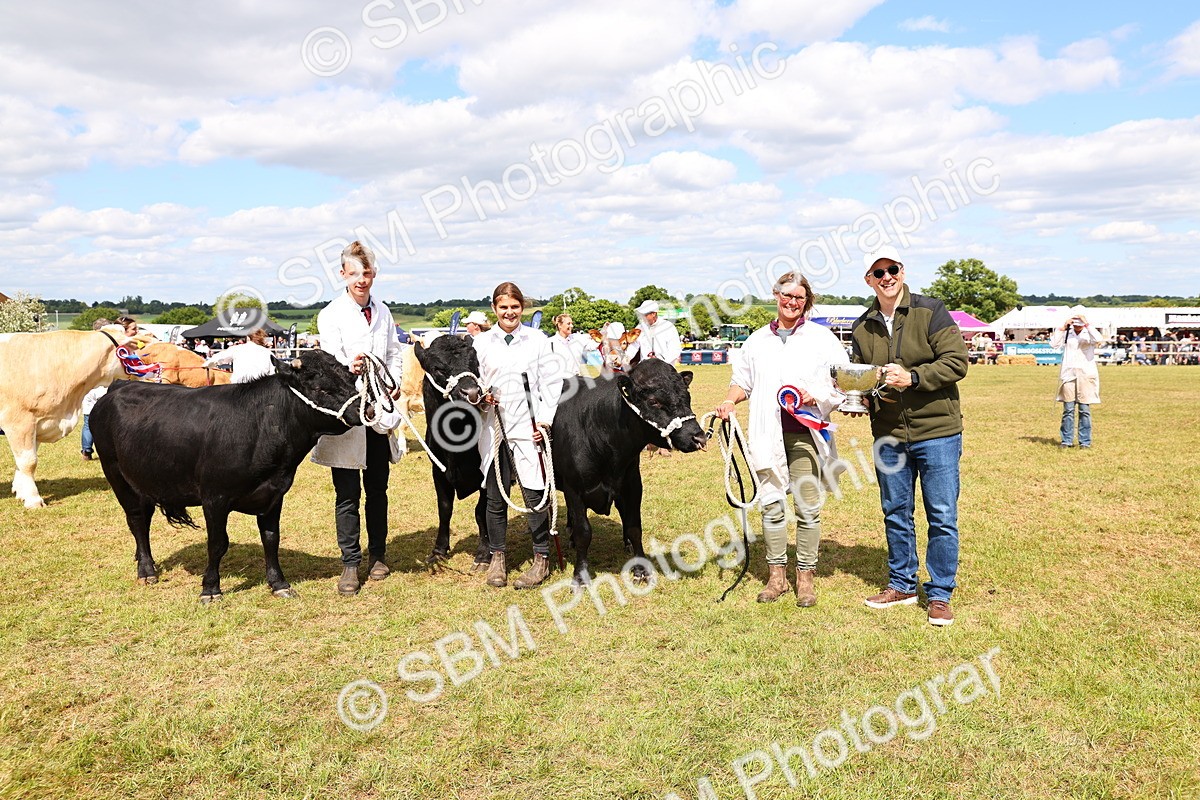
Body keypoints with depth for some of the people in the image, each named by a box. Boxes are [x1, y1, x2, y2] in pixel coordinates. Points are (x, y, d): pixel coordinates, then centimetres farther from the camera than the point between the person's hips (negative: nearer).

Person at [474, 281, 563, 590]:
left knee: (535, 494, -1)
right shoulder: (481, 343, 9)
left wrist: (544, 421, -4)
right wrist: (482, 397, -9)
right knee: (495, 495, 6)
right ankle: (497, 557, 23)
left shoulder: (538, 340, 5)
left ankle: (541, 559, 13)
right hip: (494, 429, 2)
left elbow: (551, 383, 4)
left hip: (529, 429, -2)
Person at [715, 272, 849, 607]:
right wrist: (730, 400, 2)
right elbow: (743, 381, 22)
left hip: (806, 431, -2)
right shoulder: (758, 340, 16)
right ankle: (776, 573, 14)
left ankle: (805, 575, 11)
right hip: (768, 434, 2)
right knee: (771, 502, 3)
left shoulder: (821, 337, 7)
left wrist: (816, 395, -13)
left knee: (808, 505, -2)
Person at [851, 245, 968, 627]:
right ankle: (901, 584, 29)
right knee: (895, 513, 13)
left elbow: (957, 361, -10)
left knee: (942, 516, 1)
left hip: (937, 430, -4)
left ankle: (940, 594, 14)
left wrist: (913, 378, -21)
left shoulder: (930, 312, -5)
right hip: (888, 435, 4)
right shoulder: (862, 328, 8)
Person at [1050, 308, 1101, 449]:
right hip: (1068, 374, 1)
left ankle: (1085, 441, 7)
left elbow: (1098, 339, -19)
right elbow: (1054, 344, -7)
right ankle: (1066, 440, 8)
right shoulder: (1066, 333, 8)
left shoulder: (1089, 333, 3)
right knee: (1068, 409, 1)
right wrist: (1063, 327, -9)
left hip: (1085, 375, -1)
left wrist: (1086, 324, -18)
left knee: (1084, 409, 0)